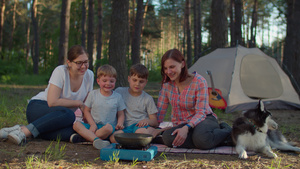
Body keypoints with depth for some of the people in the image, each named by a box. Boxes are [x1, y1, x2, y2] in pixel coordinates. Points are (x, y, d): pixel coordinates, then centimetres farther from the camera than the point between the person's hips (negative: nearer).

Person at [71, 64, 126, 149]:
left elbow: (121, 114, 11)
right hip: (93, 125, 2)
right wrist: (92, 124, -7)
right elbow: (86, 111, 8)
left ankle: (84, 137, -31)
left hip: (109, 125, -2)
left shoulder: (117, 97, 7)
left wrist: (120, 123, -11)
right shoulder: (93, 94, 7)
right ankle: (96, 139, -46)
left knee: (108, 127, -39)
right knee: (76, 124, -26)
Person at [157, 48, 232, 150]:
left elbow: (201, 113, -18)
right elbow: (161, 109, 6)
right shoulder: (167, 83, -1)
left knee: (201, 137, -43)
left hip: (204, 120, -5)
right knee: (167, 137, -34)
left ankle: (226, 132, -9)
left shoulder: (199, 81, -15)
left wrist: (186, 128, -35)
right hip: (182, 124, 5)